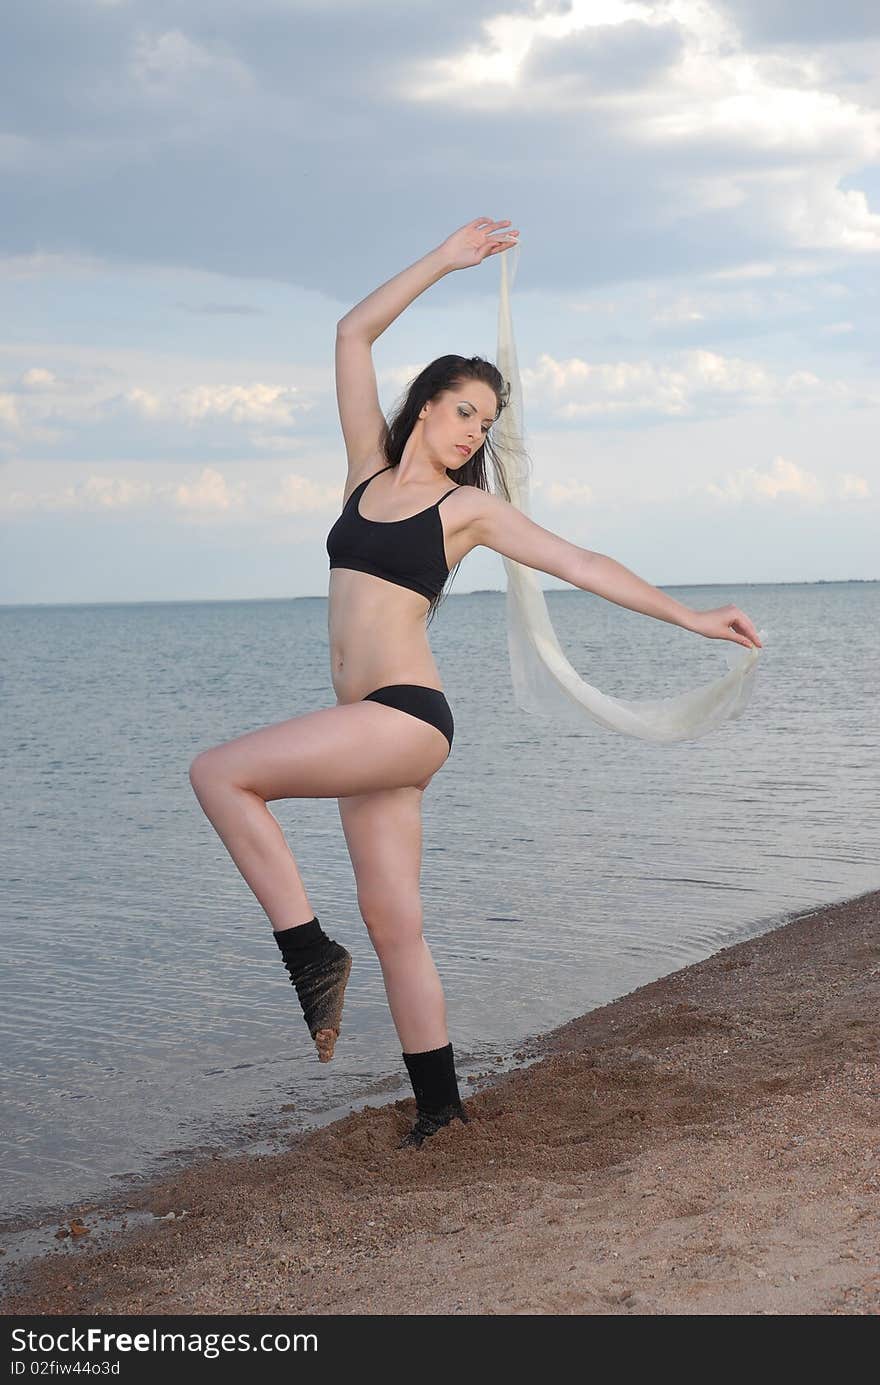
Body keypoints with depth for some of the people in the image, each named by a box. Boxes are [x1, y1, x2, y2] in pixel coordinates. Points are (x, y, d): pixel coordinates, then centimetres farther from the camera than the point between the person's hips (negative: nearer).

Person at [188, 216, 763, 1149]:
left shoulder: (469, 507, 3)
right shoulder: (371, 470, 15)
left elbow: (581, 565, 5)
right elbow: (353, 337, 14)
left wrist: (690, 617, 5)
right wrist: (443, 262, 14)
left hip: (406, 717, -5)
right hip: (368, 727, 5)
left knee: (220, 774, -17)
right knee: (393, 926, 6)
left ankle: (309, 953, -10)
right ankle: (438, 1103, 15)